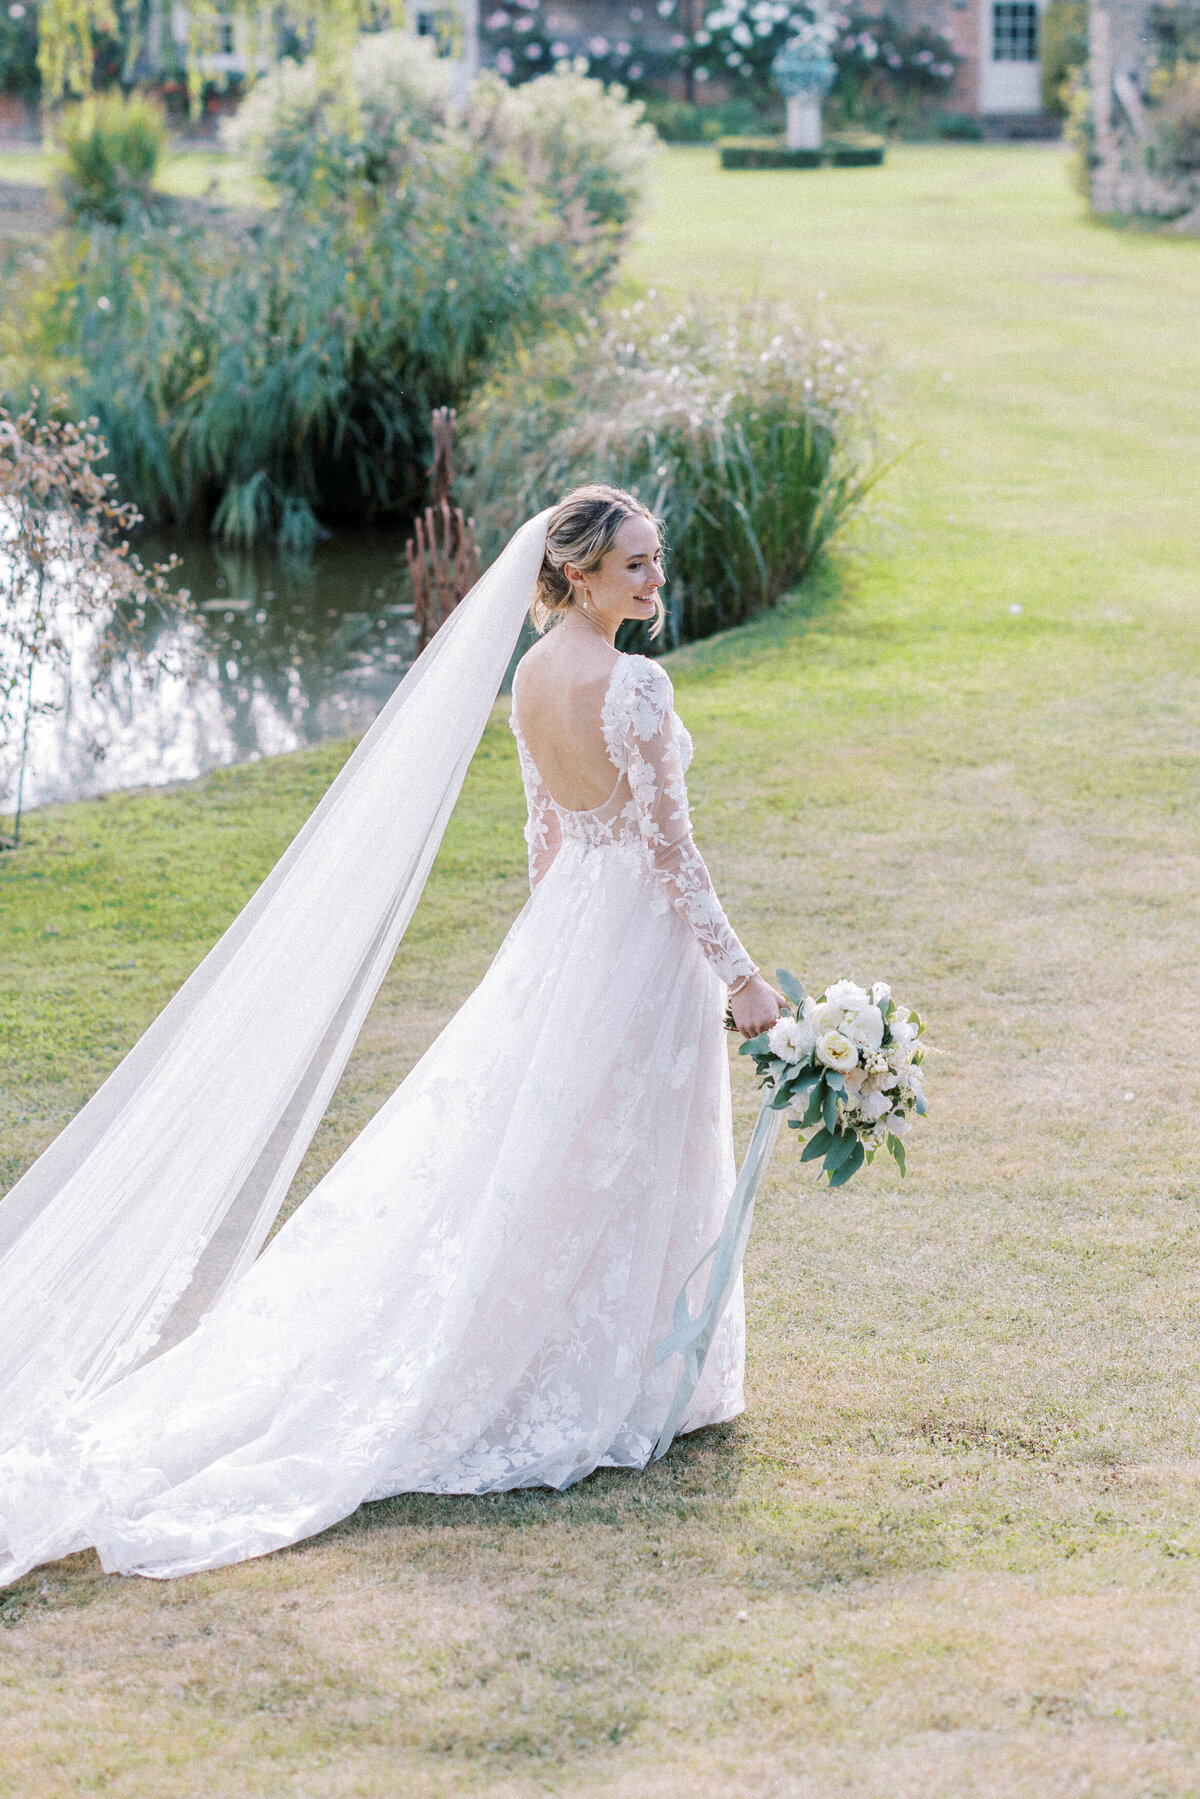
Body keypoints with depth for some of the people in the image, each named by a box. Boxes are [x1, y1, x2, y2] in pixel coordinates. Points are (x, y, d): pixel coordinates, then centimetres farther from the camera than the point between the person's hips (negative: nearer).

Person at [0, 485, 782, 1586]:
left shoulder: (532, 675, 5)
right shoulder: (633, 684, -21)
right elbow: (670, 846, -21)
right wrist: (738, 976, -16)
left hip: (563, 922, 8)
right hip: (643, 932, -8)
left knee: (530, 1149, 14)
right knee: (624, 1169, 3)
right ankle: (612, 1390, 14)